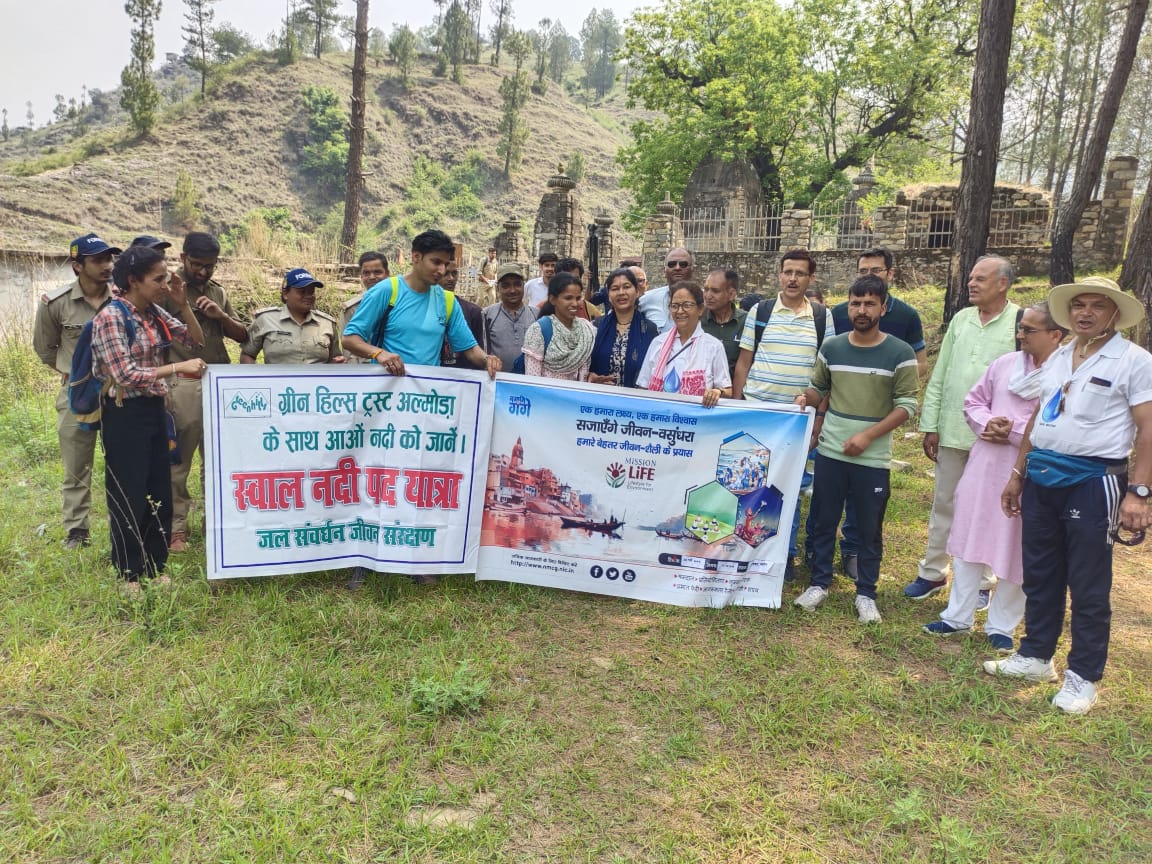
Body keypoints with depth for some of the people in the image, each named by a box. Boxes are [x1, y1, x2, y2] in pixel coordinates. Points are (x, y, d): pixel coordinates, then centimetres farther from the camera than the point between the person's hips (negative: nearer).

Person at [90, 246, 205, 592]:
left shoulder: (155, 313, 5)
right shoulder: (111, 316, -16)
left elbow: (196, 341, 10)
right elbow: (125, 375, -23)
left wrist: (183, 305, -3)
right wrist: (178, 368, -25)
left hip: (154, 409, 7)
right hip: (124, 414, -7)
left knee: (160, 493, 13)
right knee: (129, 496, 4)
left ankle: (155, 566, 27)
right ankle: (128, 574, 19)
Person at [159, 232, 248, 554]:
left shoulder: (218, 293, 16)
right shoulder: (167, 289, -1)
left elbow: (243, 336, 13)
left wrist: (221, 316, -1)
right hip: (182, 385, -5)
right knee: (178, 460, 0)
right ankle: (176, 527, 8)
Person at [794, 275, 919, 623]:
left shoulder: (900, 353, -7)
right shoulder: (831, 347, 3)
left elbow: (907, 405, -7)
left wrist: (868, 435, -17)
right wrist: (805, 398, -10)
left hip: (874, 459, -2)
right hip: (830, 453, 3)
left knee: (870, 529, 8)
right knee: (823, 522, 10)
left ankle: (866, 594, 22)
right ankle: (819, 583, 26)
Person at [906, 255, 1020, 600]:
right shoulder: (961, 319, 6)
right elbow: (938, 377, 7)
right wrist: (930, 426, 4)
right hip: (951, 430, 4)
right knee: (943, 504, 13)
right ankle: (933, 572, 26)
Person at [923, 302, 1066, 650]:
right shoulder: (1004, 363, 5)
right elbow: (973, 401, 13)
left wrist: (1015, 431, -17)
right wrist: (987, 423, -7)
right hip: (984, 466, 5)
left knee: (1016, 551, 7)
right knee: (969, 540, 11)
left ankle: (1001, 626, 25)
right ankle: (958, 616, 25)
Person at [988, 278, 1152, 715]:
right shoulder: (1056, 358, 13)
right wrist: (1018, 474, 17)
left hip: (1092, 483, -6)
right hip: (1041, 479, 6)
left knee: (1088, 587, 3)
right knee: (1039, 575, 15)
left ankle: (1083, 677, 17)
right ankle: (1035, 656, 29)